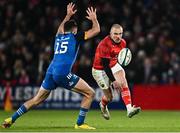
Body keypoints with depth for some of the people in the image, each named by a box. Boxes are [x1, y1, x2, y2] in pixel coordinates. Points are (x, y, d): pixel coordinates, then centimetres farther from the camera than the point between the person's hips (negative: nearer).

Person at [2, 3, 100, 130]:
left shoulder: (59, 36, 23)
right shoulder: (75, 37, 7)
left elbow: (61, 28, 49)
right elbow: (96, 30, 9)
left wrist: (68, 15, 57)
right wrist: (93, 18, 26)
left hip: (51, 72, 7)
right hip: (63, 73, -7)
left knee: (36, 100, 17)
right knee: (90, 93, 1)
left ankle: (11, 119, 13)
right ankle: (80, 123, -3)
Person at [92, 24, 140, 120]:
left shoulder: (122, 43, -6)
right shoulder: (105, 45, -29)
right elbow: (105, 65, -29)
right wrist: (113, 81, -31)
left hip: (113, 66, 6)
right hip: (100, 70, -6)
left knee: (123, 83, -22)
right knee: (109, 97, 0)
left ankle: (129, 109, -31)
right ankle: (103, 106, 38)